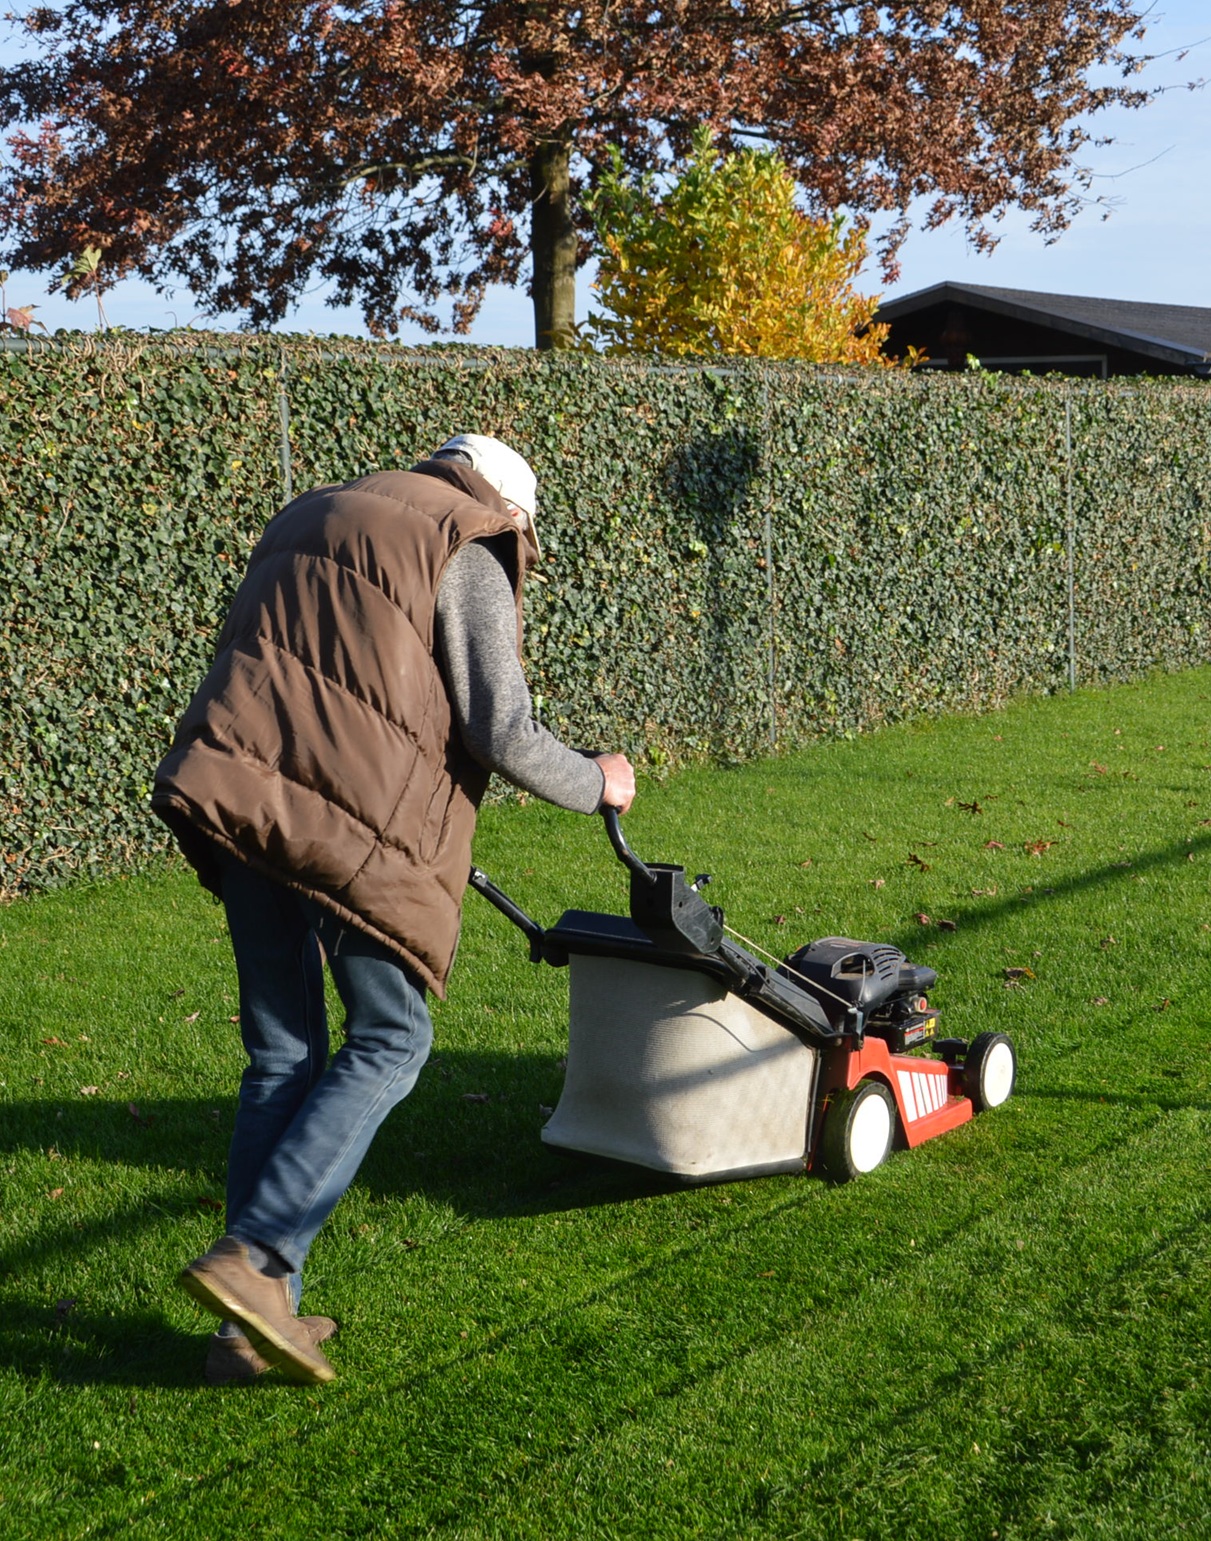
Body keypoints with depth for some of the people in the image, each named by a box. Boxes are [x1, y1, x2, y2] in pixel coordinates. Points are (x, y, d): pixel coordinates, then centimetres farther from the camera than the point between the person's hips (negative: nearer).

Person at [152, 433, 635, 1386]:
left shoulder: (309, 520, 26)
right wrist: (595, 784, 13)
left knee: (283, 1054, 12)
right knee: (389, 1043, 6)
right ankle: (254, 1257, -6)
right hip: (357, 819, -7)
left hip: (238, 796, 7)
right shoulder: (468, 554, 3)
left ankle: (255, 1324, 13)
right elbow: (503, 735, -5)